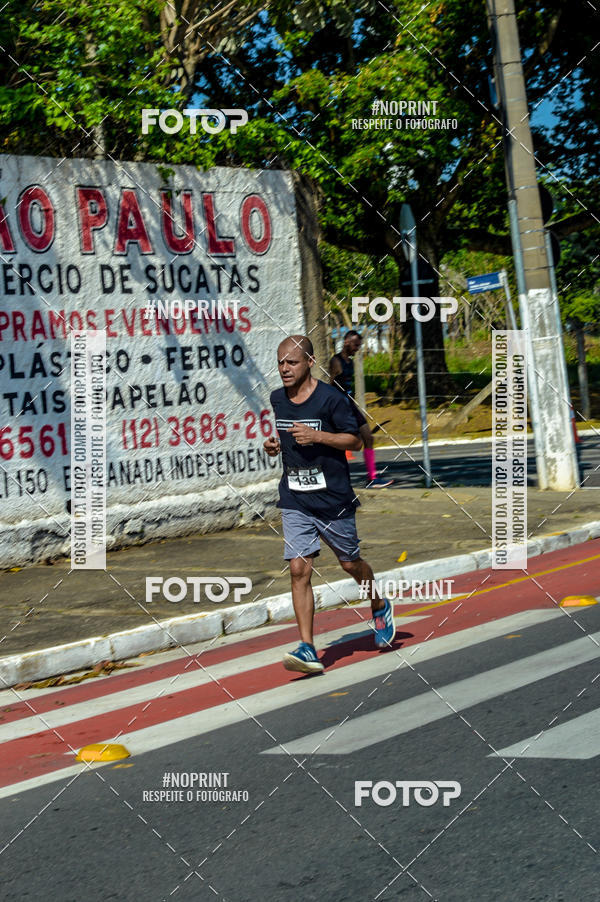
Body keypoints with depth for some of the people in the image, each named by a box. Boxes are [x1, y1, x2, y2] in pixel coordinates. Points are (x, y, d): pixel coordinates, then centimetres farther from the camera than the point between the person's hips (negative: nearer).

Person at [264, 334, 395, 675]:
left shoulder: (331, 398, -12)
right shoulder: (277, 399, 5)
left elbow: (355, 441, -9)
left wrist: (317, 436, -22)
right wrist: (275, 445, 1)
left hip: (333, 497, -4)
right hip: (294, 500, 4)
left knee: (350, 563, 13)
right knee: (299, 570, -8)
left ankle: (380, 607, 44)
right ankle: (308, 649, -9)